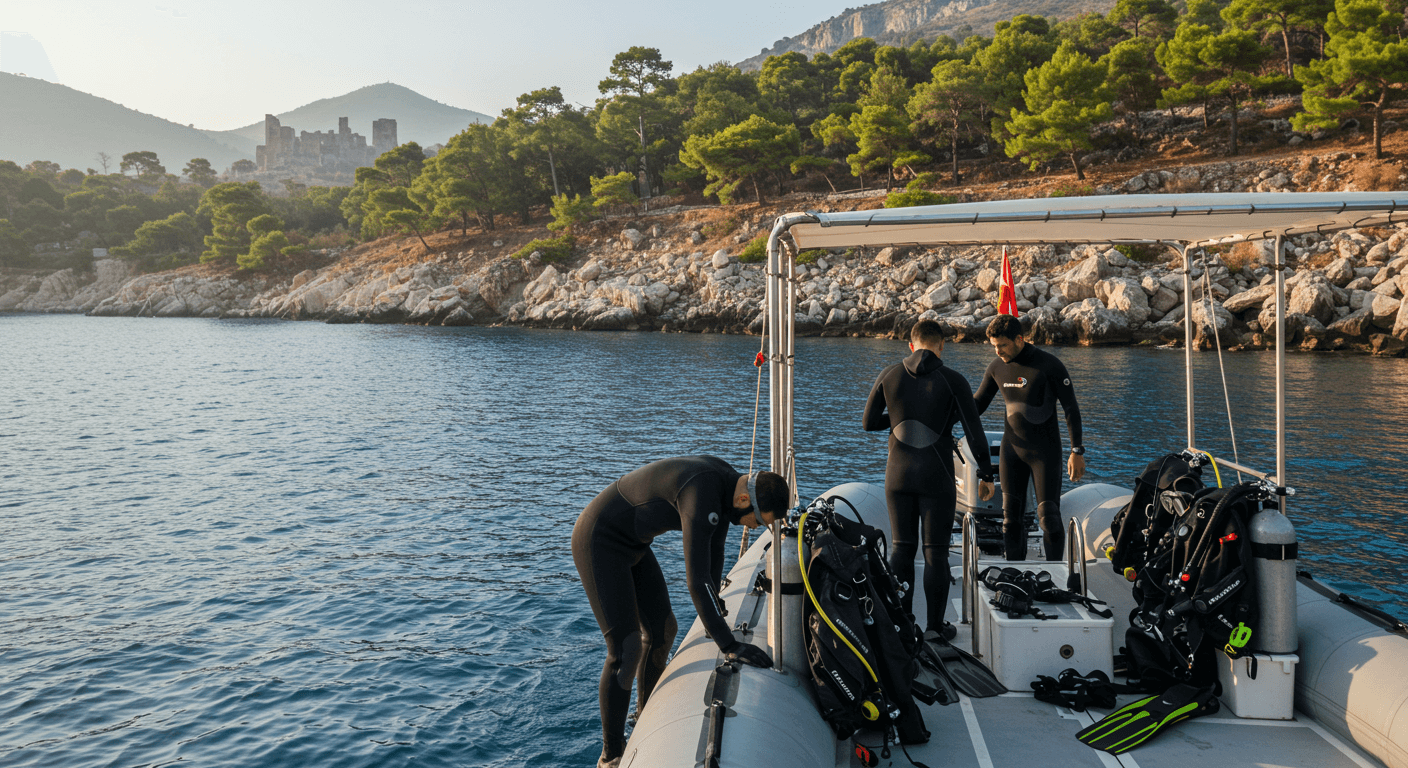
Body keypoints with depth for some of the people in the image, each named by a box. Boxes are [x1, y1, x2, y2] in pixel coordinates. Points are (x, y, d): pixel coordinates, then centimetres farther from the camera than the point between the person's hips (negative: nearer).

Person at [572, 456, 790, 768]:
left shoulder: (730, 483, -5)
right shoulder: (702, 498, -35)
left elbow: (714, 549, 11)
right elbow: (696, 580, -37)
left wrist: (713, 613, 21)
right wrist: (729, 645, -34)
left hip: (632, 544, 10)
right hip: (598, 543, -10)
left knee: (663, 631, 16)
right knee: (627, 648, -12)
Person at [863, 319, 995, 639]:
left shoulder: (889, 375, -1)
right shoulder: (953, 380, -8)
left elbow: (868, 423, 6)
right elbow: (975, 433, -7)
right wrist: (986, 474, 3)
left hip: (897, 475, 3)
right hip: (936, 478, -2)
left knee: (901, 548, 13)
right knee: (936, 552, 7)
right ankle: (936, 625, 14)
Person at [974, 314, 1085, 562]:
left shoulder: (1049, 365, -14)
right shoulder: (997, 367, 0)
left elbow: (1071, 408, -10)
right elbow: (977, 404, 8)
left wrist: (1077, 451, -12)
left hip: (1045, 451, -4)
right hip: (1012, 450, 4)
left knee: (1048, 516, -4)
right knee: (1011, 516, 4)